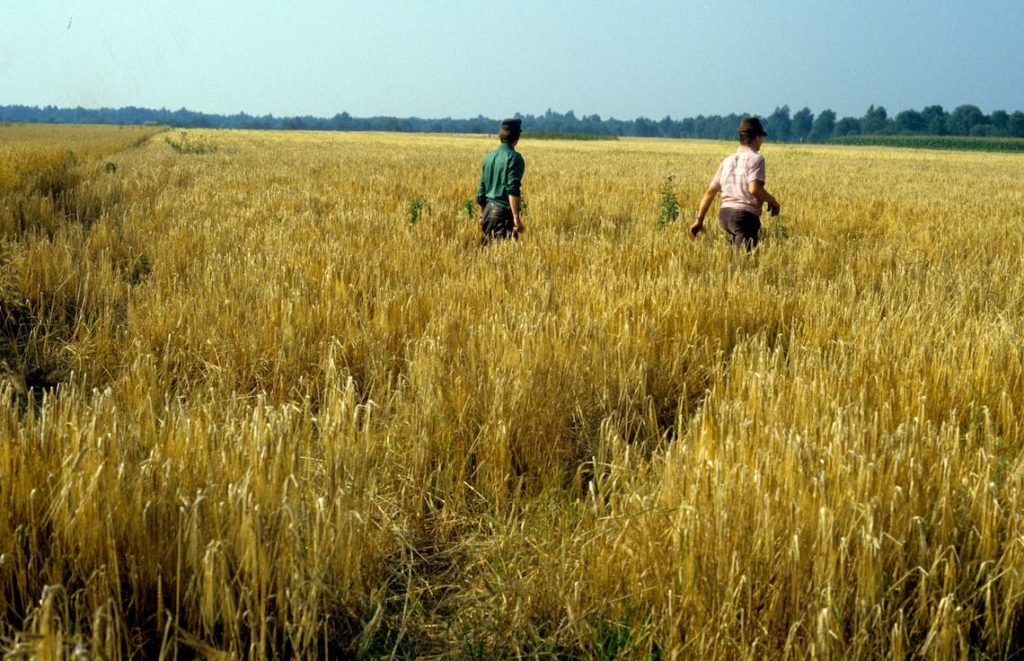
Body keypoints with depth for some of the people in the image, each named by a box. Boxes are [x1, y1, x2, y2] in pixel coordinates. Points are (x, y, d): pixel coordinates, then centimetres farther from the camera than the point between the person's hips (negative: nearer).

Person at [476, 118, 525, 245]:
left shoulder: (489, 157, 12)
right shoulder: (514, 158, -9)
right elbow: (512, 190, -18)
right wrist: (517, 218, -20)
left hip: (488, 211, 8)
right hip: (504, 212, -8)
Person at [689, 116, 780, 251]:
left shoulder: (728, 160, 17)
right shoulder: (755, 158, -4)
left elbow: (710, 192, 15)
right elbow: (754, 189, -19)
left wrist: (699, 220, 18)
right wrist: (773, 201, -2)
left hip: (724, 215, 7)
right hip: (745, 215, -7)